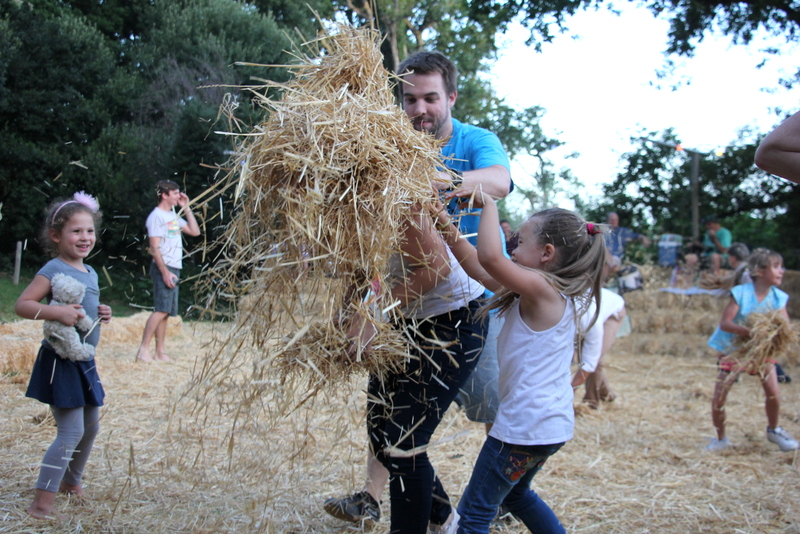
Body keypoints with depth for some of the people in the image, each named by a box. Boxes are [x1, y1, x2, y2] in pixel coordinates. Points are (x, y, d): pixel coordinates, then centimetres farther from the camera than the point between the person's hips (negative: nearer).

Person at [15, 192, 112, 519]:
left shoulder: (90, 272, 10)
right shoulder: (54, 270, -14)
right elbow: (22, 305, -21)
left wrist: (100, 314, 4)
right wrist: (58, 312, -33)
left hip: (85, 362, 9)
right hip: (61, 361, -9)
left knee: (91, 426, 19)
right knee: (71, 431, -12)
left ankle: (71, 482, 39)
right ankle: (41, 503, -7)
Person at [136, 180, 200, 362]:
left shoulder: (173, 216, 18)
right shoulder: (156, 216, -8)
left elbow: (195, 231, 17)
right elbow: (155, 248, -14)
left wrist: (186, 208, 13)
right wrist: (165, 272, -20)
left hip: (174, 268, 9)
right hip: (163, 267, -9)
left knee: (165, 312, 7)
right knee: (162, 309, -15)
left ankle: (160, 351, 9)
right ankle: (143, 349, -14)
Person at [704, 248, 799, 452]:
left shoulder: (778, 297, -8)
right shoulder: (741, 293, -19)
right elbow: (725, 323, -25)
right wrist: (749, 331, -39)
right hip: (733, 349, -3)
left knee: (774, 393, -11)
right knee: (718, 400, -5)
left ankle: (773, 430, 19)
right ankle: (721, 438, 19)